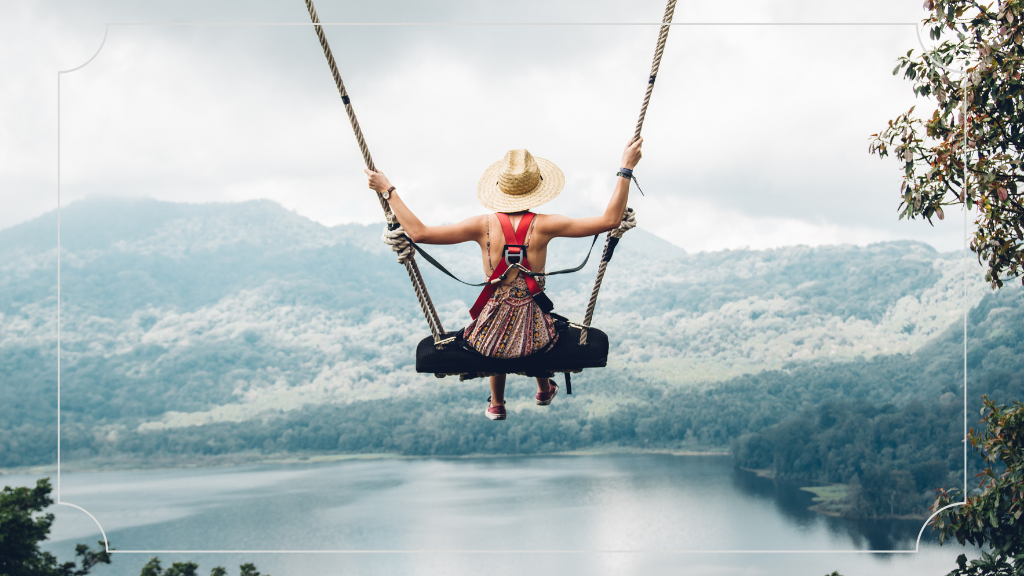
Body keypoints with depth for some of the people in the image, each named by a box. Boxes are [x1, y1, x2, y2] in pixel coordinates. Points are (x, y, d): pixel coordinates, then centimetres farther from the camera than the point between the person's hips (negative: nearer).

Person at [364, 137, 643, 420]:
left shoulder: (483, 226, -13)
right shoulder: (543, 226, -15)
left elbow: (418, 232, -14)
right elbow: (610, 219, -13)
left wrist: (388, 190, -6)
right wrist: (626, 169, -9)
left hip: (491, 335, 1)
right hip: (534, 335, 0)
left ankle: (496, 405, 55)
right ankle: (544, 390, 62)